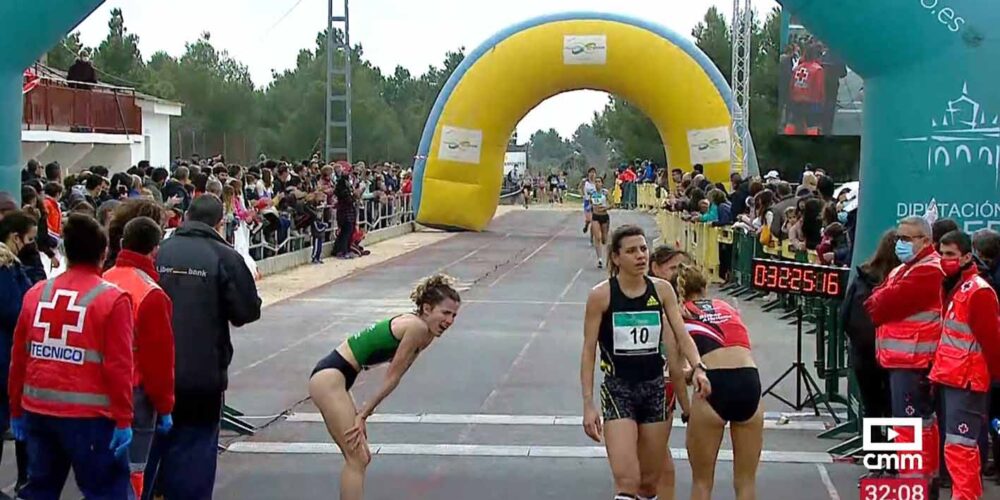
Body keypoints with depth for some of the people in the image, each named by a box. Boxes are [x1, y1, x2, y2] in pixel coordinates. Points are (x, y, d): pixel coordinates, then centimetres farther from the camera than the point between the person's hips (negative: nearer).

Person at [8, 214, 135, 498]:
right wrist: (123, 420, -8)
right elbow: (119, 366, -13)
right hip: (89, 414, -5)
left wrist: (16, 410, 18)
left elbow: (19, 357, 9)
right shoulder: (112, 299, -10)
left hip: (37, 410, 6)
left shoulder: (36, 293, 6)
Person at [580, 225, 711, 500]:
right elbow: (588, 351, -5)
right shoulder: (601, 295, -9)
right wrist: (588, 404, -10)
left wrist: (698, 368, -20)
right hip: (618, 390, -4)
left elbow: (682, 336, 0)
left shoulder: (662, 289, 0)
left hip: (655, 389, 4)